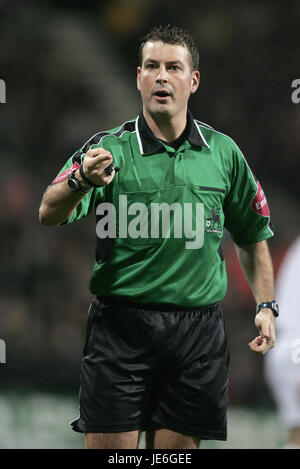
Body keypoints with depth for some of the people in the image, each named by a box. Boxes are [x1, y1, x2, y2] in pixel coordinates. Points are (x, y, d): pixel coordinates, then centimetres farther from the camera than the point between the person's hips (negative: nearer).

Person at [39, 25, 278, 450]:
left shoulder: (224, 152, 7)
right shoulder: (109, 149, -2)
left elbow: (252, 236, 20)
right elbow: (49, 214, -17)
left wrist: (266, 306, 9)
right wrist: (81, 181, -38)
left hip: (197, 331, 2)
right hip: (120, 326, -2)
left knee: (177, 447, 3)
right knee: (108, 446, -5)